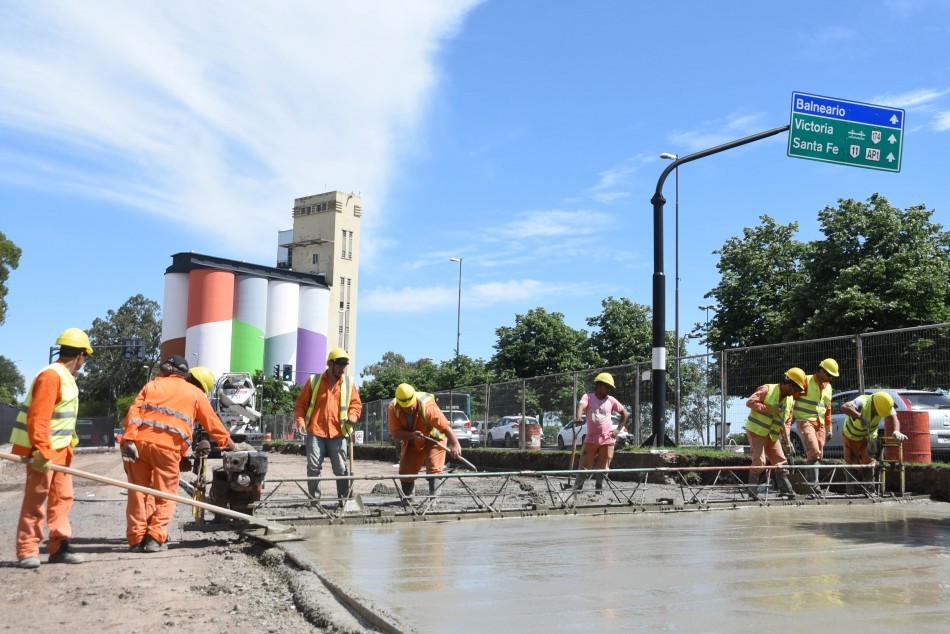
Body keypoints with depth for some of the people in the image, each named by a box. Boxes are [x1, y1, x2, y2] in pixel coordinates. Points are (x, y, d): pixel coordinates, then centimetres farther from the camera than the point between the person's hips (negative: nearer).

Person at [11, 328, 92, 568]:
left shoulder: (64, 376, 14)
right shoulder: (51, 376, -18)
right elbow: (37, 418, -25)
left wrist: (69, 441, 21)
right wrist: (41, 452, -26)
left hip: (59, 449, 10)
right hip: (43, 451, -10)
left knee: (62, 497, 10)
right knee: (36, 499, -3)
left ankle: (59, 546, 16)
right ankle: (27, 550, 4)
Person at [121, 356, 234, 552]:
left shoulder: (152, 385, 23)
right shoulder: (196, 394, 17)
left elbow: (134, 411, 8)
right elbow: (212, 423, 20)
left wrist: (129, 440, -1)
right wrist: (227, 442, 33)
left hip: (140, 441, 3)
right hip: (167, 446, -3)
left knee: (138, 492, 11)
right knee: (165, 495, 9)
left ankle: (136, 539, 11)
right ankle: (154, 538, -2)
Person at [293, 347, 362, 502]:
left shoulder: (349, 383, 10)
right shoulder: (314, 381, 4)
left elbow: (356, 403, 15)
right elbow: (301, 403, 7)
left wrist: (353, 415, -5)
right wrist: (300, 420, -8)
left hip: (338, 433, 1)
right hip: (316, 432, -1)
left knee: (341, 469, 1)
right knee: (313, 467, -2)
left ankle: (344, 498, 11)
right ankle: (315, 498, 10)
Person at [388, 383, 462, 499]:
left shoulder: (428, 406, -36)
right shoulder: (393, 407, -25)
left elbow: (445, 426, -40)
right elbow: (395, 432, -24)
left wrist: (455, 444, -52)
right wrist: (412, 435, -41)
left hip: (433, 439, -4)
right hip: (411, 443, 4)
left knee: (434, 470, -18)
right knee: (405, 472, 4)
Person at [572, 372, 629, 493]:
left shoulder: (611, 400, 6)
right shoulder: (588, 397, -1)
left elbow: (624, 413, 17)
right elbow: (581, 405, -22)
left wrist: (618, 429, 6)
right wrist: (579, 417, -44)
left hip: (607, 440, 2)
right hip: (591, 439, -2)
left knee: (603, 468, 3)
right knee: (584, 467, -2)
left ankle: (598, 491, 12)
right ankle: (576, 489, 7)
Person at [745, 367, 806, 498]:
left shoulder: (789, 401, 9)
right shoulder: (767, 390, -13)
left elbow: (786, 422, 14)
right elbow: (750, 402, -22)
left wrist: (787, 439, 3)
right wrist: (769, 408, -25)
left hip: (772, 436, 7)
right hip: (756, 432, -7)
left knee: (781, 461, 6)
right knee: (759, 462, -14)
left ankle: (787, 489, 14)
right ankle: (752, 490, -7)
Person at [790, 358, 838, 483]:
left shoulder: (828, 386, 19)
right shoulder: (806, 381, -4)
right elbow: (792, 397, -7)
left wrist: (829, 429, 23)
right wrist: (791, 415, -12)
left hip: (820, 424, 7)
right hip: (805, 421, -7)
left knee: (818, 455, 4)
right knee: (814, 452, -20)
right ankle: (815, 482, -22)